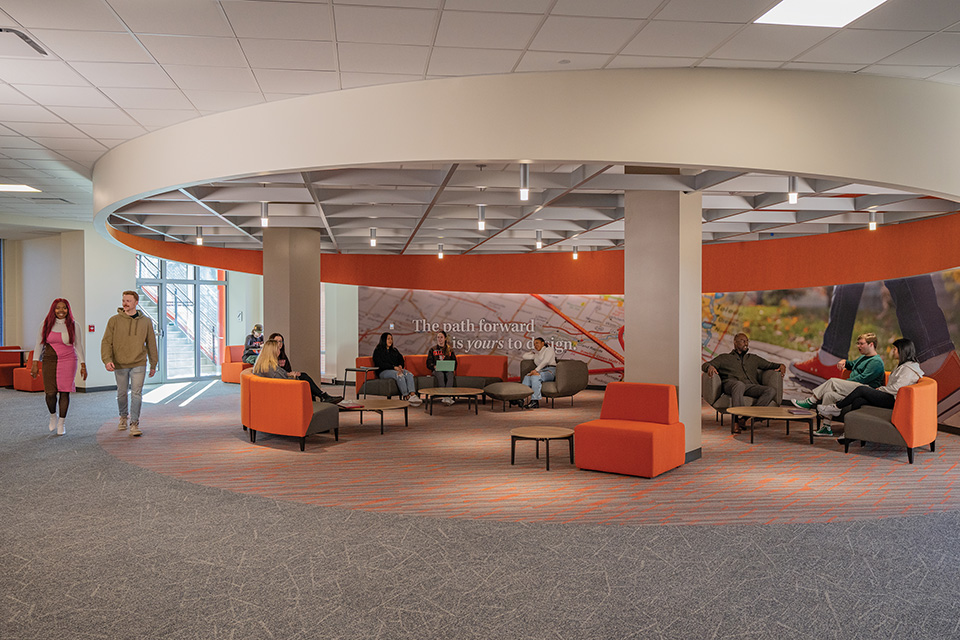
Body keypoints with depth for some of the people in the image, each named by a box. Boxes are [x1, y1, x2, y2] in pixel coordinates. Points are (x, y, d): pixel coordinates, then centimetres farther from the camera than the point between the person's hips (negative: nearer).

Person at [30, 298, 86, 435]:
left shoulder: (73, 326, 3)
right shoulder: (46, 325, 4)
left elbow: (78, 345, 5)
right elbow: (39, 344, 7)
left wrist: (83, 365, 1)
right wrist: (35, 363, 1)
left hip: (68, 361, 0)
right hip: (49, 361, 1)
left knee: (65, 392, -2)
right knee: (50, 393, -7)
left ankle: (61, 424, 11)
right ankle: (53, 416, 24)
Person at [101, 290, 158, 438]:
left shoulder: (146, 321, 4)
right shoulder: (114, 321, -1)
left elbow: (151, 343, 11)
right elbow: (106, 342, -3)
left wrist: (153, 364, 12)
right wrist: (107, 360, -18)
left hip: (138, 364, 0)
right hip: (120, 364, 0)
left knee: (136, 393, -8)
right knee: (122, 393, 13)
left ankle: (134, 424, -3)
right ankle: (123, 417, 36)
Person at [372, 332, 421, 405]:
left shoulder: (395, 350, 27)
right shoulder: (377, 351, 7)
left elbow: (401, 359, 22)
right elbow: (380, 364, -6)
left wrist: (400, 366, -3)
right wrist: (394, 367, -16)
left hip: (396, 369, 6)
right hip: (384, 371, -6)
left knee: (409, 374, -28)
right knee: (399, 375, -37)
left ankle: (412, 394, -48)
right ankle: (406, 396, -41)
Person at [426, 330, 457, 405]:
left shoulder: (450, 350, 21)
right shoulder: (433, 349, 17)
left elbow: (454, 362, 17)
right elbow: (429, 363, 10)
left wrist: (453, 369, -5)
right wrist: (435, 366, -12)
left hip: (448, 369, 1)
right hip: (437, 370, -1)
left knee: (450, 374, -36)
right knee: (440, 374, -37)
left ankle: (447, 397, -51)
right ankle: (445, 396, -48)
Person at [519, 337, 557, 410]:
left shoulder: (549, 349, 6)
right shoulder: (537, 353, 29)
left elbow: (546, 361, -12)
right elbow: (525, 356, 31)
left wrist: (536, 370, -21)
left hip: (550, 371, -6)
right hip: (541, 371, 6)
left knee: (535, 377, -35)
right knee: (527, 377, -24)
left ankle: (535, 401, -42)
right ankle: (521, 399, -39)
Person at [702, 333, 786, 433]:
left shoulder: (753, 358, 37)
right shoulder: (724, 358, 25)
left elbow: (769, 365, 39)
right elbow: (705, 365, 15)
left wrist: (781, 365, 15)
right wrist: (710, 366, -11)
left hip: (751, 386, 4)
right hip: (731, 383, -4)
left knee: (772, 391, -27)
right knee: (739, 385, -42)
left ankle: (745, 418, -35)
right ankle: (736, 420, -45)